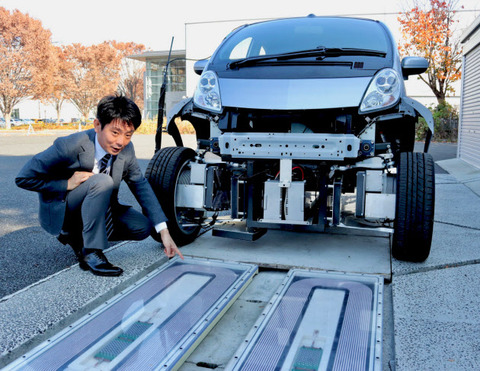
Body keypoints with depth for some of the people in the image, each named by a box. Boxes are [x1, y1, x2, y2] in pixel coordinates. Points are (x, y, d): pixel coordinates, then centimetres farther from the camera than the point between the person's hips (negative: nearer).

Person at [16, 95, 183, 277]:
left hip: (98, 211, 6)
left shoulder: (126, 149, -12)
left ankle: (77, 237, 5)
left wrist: (163, 231, -15)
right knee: (102, 182, -33)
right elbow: (23, 178, -19)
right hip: (58, 212, -6)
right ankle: (91, 252, -22)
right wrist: (67, 184, -30)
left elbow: (141, 185, -7)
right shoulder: (69, 146, -27)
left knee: (143, 227, -10)